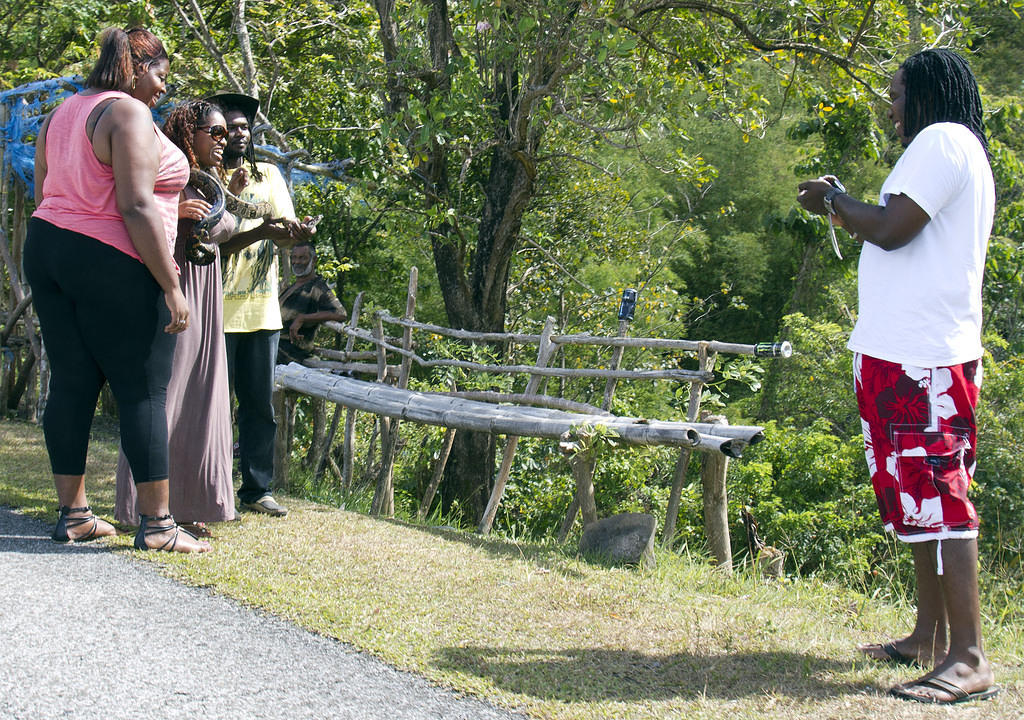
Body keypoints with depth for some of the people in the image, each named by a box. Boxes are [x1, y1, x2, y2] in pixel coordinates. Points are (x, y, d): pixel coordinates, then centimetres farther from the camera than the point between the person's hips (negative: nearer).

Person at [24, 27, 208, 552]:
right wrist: (171, 285, -18)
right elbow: (136, 205, -20)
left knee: (71, 383, 10)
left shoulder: (61, 115, 16)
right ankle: (157, 524, -1)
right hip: (111, 263, -9)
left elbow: (43, 197, 18)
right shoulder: (128, 114, -12)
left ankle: (72, 514, 14)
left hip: (47, 249, 9)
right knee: (143, 392, -3)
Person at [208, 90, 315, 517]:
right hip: (218, 309, -5)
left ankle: (257, 489, 14)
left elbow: (285, 229, 6)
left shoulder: (268, 175, 14)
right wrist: (261, 231, -24)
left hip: (262, 307, 5)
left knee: (261, 403, 7)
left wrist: (297, 232, -17)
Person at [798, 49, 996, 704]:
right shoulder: (961, 151, 22)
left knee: (935, 496, -13)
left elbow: (891, 230, -19)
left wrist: (836, 201, -2)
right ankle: (930, 637, 20)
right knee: (925, 495, 13)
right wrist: (845, 209, 21)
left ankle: (969, 660, -15)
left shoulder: (942, 139, -10)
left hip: (919, 357, -11)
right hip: (922, 353, 11)